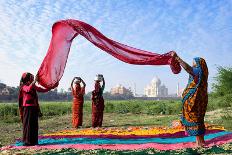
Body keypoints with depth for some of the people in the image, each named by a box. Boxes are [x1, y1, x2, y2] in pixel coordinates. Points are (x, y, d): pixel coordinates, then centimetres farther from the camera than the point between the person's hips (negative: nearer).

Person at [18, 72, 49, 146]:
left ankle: (33, 141, 16)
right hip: (28, 108, -7)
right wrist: (35, 81, -36)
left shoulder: (34, 86, 14)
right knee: (28, 124, -5)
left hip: (34, 107, 7)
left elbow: (43, 90, 17)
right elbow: (29, 89, -30)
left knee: (34, 124, 8)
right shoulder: (24, 86, -7)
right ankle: (27, 141, 2)